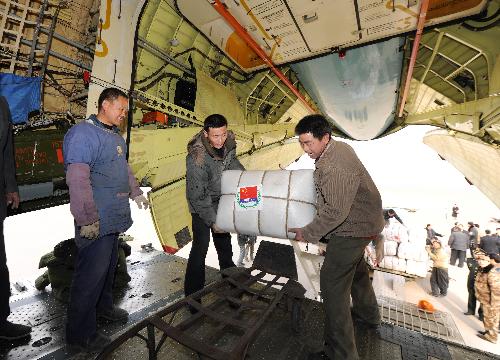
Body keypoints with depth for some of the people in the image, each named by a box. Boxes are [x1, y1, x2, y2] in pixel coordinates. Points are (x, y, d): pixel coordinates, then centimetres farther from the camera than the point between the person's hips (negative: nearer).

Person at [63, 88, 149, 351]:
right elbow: (78, 179, -22)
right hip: (96, 221, -9)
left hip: (115, 217, 9)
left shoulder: (115, 136, 16)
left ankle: (103, 307, 42)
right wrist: (87, 219, -22)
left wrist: (136, 193, 28)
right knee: (91, 274, 2)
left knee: (108, 265, 22)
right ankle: (81, 335, 20)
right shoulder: (83, 133, -14)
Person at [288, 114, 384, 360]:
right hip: (363, 220, 11)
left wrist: (308, 233, -20)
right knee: (355, 268, 29)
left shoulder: (333, 168, -32)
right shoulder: (339, 146, 0)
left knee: (332, 282, -4)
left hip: (353, 228, -11)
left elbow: (336, 212, -31)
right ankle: (368, 315, 54)